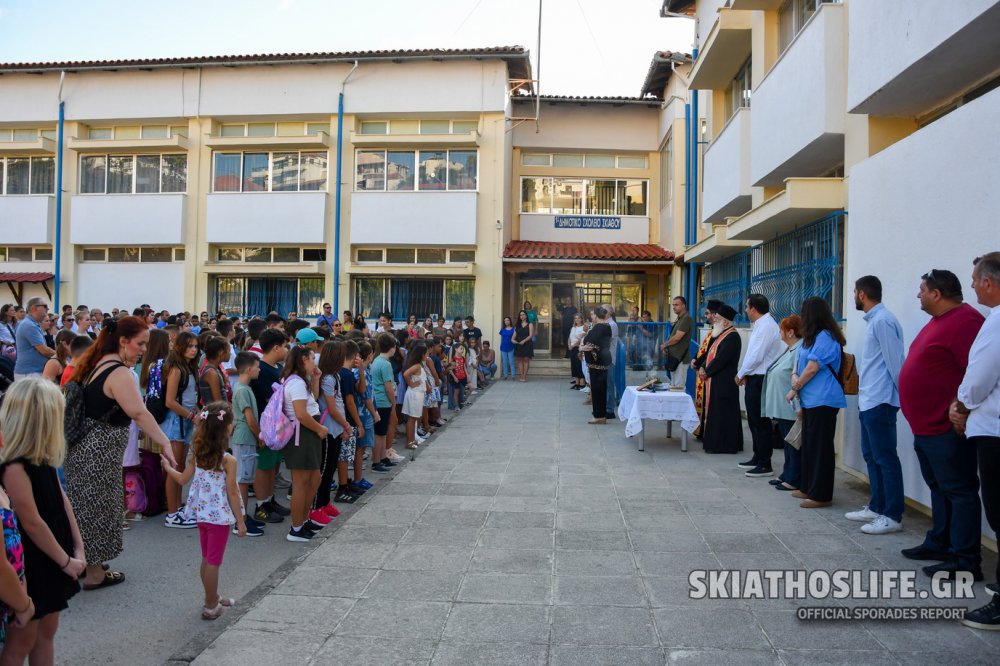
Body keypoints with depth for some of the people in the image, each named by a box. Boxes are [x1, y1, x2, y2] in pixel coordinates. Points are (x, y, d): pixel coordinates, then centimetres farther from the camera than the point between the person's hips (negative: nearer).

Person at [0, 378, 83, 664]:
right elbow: (32, 524, -22)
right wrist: (66, 561, -12)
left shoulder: (42, 458, 2)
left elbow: (61, 500, 7)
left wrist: (77, 548, 4)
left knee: (47, 631, 18)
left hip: (52, 560, 8)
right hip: (29, 566, -8)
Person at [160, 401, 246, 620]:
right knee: (214, 561, 4)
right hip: (220, 516, -6)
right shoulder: (228, 460, -19)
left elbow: (182, 479, 9)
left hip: (201, 513, 6)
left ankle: (212, 597, 35)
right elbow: (232, 493, -16)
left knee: (207, 559, 19)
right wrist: (240, 521, -8)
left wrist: (167, 467, 29)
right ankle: (211, 606, 14)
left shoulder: (198, 455, -2)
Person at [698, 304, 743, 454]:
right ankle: (714, 442, 20)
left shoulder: (732, 337, -16)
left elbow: (721, 358, -21)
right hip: (715, 381, 10)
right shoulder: (720, 335, 15)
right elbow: (710, 353, 18)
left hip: (724, 383, -10)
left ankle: (723, 445, 2)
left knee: (721, 413, -4)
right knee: (715, 412, 13)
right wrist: (703, 367, 2)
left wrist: (707, 371, -11)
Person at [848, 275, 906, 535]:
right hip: (868, 401, 10)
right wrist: (864, 389, 15)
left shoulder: (882, 321, -15)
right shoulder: (874, 320, 15)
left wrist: (902, 395, -14)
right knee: (871, 455, 16)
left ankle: (892, 516, 3)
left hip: (879, 402, -10)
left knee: (885, 458, -4)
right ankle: (876, 507, 26)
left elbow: (895, 361, -17)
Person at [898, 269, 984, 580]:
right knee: (939, 488, 18)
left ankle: (966, 560, 2)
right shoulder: (938, 321, 16)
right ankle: (939, 543, 30)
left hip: (947, 429, -10)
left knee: (959, 491, -4)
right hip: (926, 427, 11)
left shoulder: (964, 320, -17)